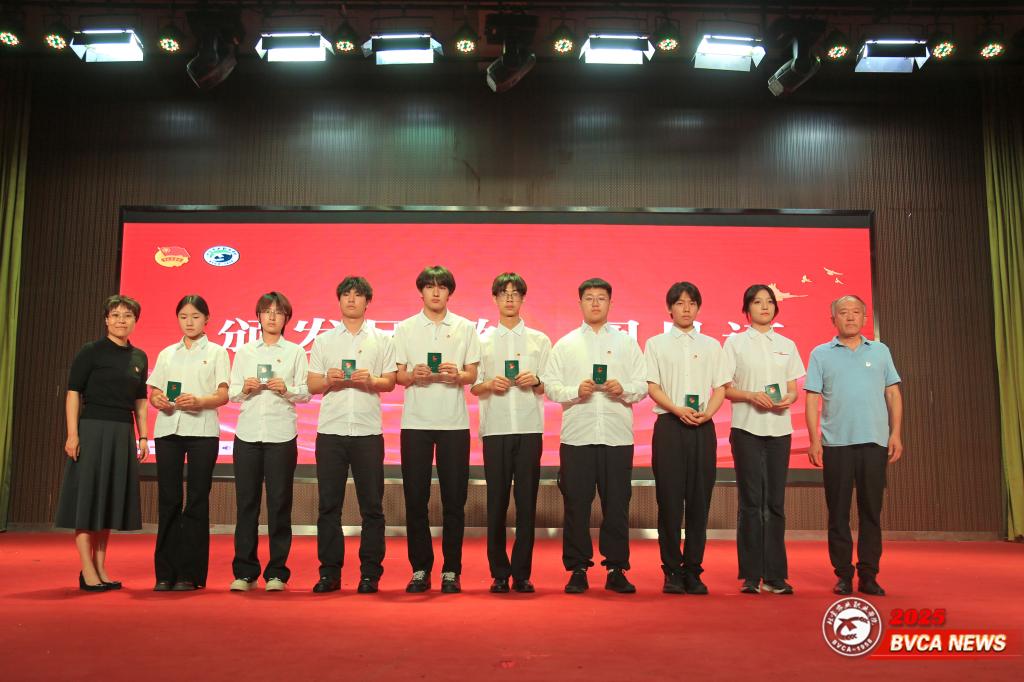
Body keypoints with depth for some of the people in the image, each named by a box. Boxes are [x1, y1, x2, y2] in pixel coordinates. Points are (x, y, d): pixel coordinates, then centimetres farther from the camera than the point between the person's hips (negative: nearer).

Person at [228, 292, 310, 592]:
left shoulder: (295, 352, 8)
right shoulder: (244, 352, 15)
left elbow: (305, 393, 4)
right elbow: (231, 393, 12)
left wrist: (287, 390, -15)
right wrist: (244, 389, -9)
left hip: (281, 434, -2)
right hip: (247, 432, 2)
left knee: (279, 503, 0)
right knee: (246, 502, 2)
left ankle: (277, 572, 7)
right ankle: (244, 572, 10)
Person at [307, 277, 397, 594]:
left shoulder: (382, 340, 11)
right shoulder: (323, 341, 14)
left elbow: (390, 383, 6)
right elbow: (311, 385, 11)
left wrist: (370, 381, -13)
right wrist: (329, 380, -10)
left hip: (368, 431, -1)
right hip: (330, 430, 1)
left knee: (371, 505, 1)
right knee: (328, 505, 3)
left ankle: (370, 573, 9)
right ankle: (329, 572, 12)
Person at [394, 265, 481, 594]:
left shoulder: (466, 328, 8)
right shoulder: (405, 328, 9)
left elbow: (472, 375, 6)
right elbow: (399, 376, 7)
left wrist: (457, 374, -15)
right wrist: (413, 375, -14)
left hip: (454, 422, 0)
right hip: (415, 421, 1)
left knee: (454, 499, 1)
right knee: (415, 498, 2)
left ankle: (451, 571, 11)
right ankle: (420, 569, 13)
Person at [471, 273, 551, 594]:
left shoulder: (539, 340, 12)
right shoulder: (483, 341, 12)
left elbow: (549, 388, 11)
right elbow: (473, 387, 10)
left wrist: (535, 382, -10)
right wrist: (490, 385, -10)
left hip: (529, 428, 0)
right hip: (495, 428, 0)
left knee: (526, 501, 0)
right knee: (497, 501, 1)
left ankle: (522, 573, 8)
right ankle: (499, 573, 10)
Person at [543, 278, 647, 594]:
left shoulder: (627, 343, 13)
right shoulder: (565, 344, 11)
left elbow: (642, 386, 8)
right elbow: (550, 385, 4)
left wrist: (623, 389, -12)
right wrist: (576, 391, -13)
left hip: (617, 436, 1)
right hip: (577, 436, 0)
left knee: (617, 506, 3)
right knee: (576, 506, 2)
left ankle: (616, 570, 13)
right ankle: (577, 570, 12)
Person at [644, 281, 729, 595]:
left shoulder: (711, 345, 15)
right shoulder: (656, 344, 8)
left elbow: (720, 388, 10)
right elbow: (652, 387, 0)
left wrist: (706, 413, -9)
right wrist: (677, 410, -16)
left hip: (702, 428, 2)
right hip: (669, 425, -2)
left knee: (699, 500, 1)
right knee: (670, 499, -3)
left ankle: (693, 570, 10)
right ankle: (672, 571, 5)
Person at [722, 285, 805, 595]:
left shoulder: (787, 345, 14)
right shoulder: (735, 343, 5)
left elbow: (794, 391, 13)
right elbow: (724, 388, 0)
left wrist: (787, 400, -9)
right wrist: (751, 396, -16)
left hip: (779, 429, 3)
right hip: (747, 428, -3)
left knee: (776, 502, 4)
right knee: (751, 501, -3)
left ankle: (775, 575, 10)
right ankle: (751, 575, 3)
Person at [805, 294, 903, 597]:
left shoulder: (880, 351, 12)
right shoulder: (821, 354, 7)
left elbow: (893, 394, 11)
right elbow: (813, 399, 2)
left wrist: (896, 433, 1)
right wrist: (814, 440, -6)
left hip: (875, 441, 1)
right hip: (836, 443, -1)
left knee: (871, 511, 4)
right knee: (838, 512, 3)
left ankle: (868, 575, 12)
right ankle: (843, 575, 11)